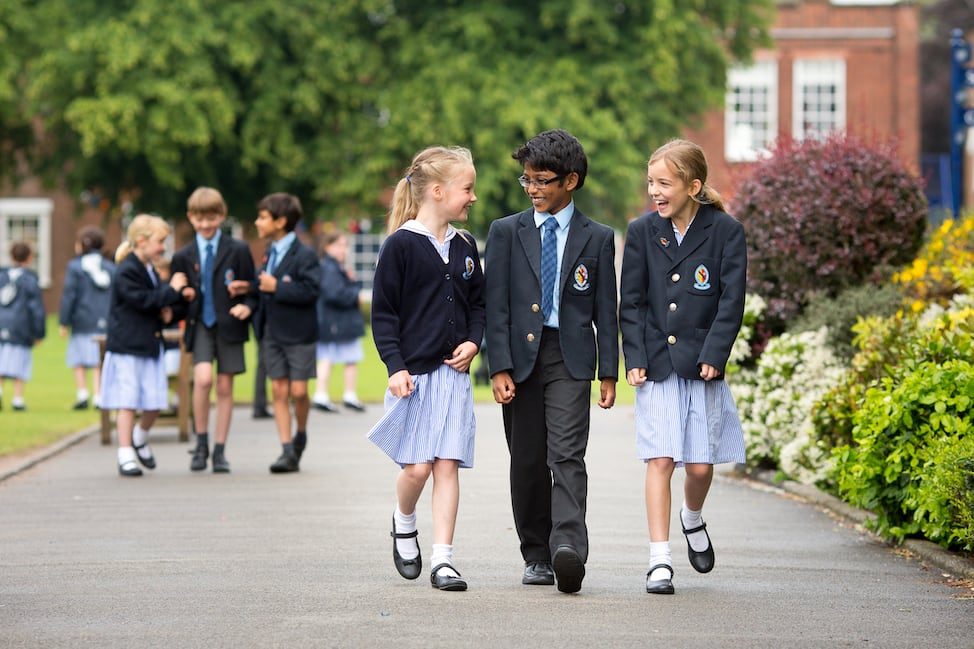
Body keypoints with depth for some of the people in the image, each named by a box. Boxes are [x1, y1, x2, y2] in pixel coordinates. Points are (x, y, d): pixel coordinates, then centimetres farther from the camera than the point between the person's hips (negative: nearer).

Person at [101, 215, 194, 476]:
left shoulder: (149, 270, 16)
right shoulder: (127, 271, -14)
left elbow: (158, 301, 22)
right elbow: (142, 300, -23)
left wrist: (179, 295, 3)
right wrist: (172, 290, -16)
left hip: (150, 345, 8)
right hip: (127, 347, -8)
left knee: (155, 403, 6)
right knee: (127, 402, -5)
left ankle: (140, 437, 32)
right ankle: (126, 455, 0)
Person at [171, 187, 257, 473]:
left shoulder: (238, 250, 1)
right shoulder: (183, 257, 7)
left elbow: (251, 288, 4)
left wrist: (247, 306, -15)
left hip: (228, 325, 0)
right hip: (200, 326, 0)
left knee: (225, 387, 4)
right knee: (203, 378, -21)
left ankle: (219, 450, 14)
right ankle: (201, 442, -6)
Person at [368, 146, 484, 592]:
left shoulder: (464, 247, 10)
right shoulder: (401, 245, -6)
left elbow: (478, 304, 19)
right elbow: (383, 313, -5)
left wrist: (473, 342, 0)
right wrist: (395, 366, -13)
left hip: (453, 372, 4)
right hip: (413, 373, -4)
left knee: (448, 466, -1)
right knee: (416, 466, -6)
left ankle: (443, 559, 0)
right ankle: (403, 526, 25)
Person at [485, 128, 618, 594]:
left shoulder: (597, 238, 6)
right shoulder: (506, 232, 8)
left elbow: (606, 310, 7)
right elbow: (496, 305, 3)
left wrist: (609, 372, 3)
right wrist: (499, 367, -5)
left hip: (570, 357, -2)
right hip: (520, 355, 2)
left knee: (567, 456, -15)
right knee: (527, 462, 6)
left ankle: (568, 551, -27)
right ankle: (536, 557, 15)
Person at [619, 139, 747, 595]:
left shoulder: (725, 231, -3)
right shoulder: (642, 232, 3)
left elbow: (732, 300, -5)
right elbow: (631, 302, 5)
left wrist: (714, 356, -12)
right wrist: (634, 359, -4)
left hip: (702, 366, -1)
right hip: (657, 365, 1)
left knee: (700, 464, 3)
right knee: (659, 461, -7)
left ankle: (692, 521, 36)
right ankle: (660, 562, -5)